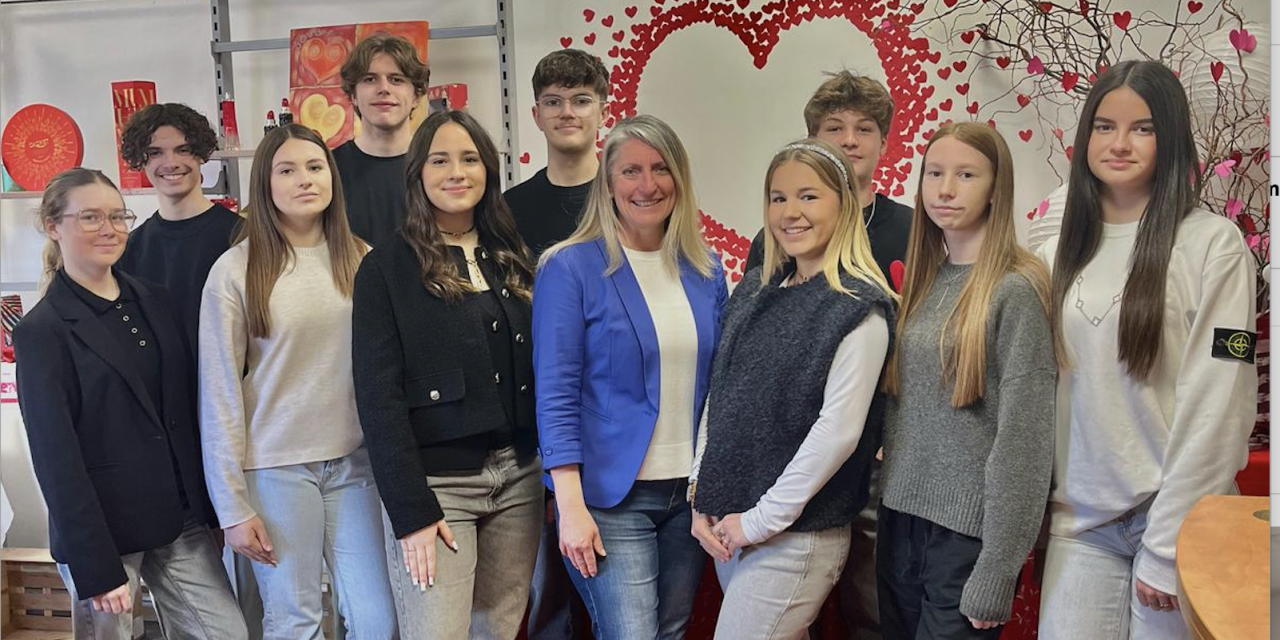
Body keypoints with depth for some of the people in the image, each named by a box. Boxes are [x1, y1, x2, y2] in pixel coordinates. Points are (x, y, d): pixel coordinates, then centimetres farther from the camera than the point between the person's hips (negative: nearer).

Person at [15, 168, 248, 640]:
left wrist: (209, 503, 7)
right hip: (101, 528, -5)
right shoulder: (43, 331, -8)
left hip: (181, 518, 5)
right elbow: (56, 457, -12)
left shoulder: (153, 301, 8)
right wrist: (96, 566, -15)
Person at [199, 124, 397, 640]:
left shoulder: (360, 259, 4)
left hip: (355, 461, 3)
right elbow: (219, 393, -4)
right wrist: (232, 507, -5)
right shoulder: (236, 270, -5)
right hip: (275, 467, -2)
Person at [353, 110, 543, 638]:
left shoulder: (513, 261, 11)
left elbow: (540, 372, 13)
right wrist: (411, 511, -15)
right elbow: (379, 395, -9)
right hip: (436, 483, -4)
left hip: (520, 477, 5)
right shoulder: (387, 268, -4)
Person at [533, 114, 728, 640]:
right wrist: (572, 507, -16)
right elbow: (555, 395, -12)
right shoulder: (570, 268, -9)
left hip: (691, 491, 5)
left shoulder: (706, 270, 6)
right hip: (610, 497, -5)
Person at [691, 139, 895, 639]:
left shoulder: (859, 307, -12)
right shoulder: (754, 291, 8)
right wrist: (702, 497, 2)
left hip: (795, 534, -6)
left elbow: (838, 430, -18)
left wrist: (762, 519, -15)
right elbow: (719, 399, 9)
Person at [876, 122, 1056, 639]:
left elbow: (1023, 437, -14)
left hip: (967, 531, -6)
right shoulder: (923, 279, 8)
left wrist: (996, 576, -15)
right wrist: (886, 496, 5)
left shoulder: (1016, 289, -11)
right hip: (900, 515, 6)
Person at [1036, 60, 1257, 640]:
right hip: (1079, 518, 3)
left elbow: (1217, 404, -11)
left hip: (1173, 516, -3)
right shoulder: (1062, 251, 6)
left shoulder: (1214, 245, -8)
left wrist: (1168, 547, -12)